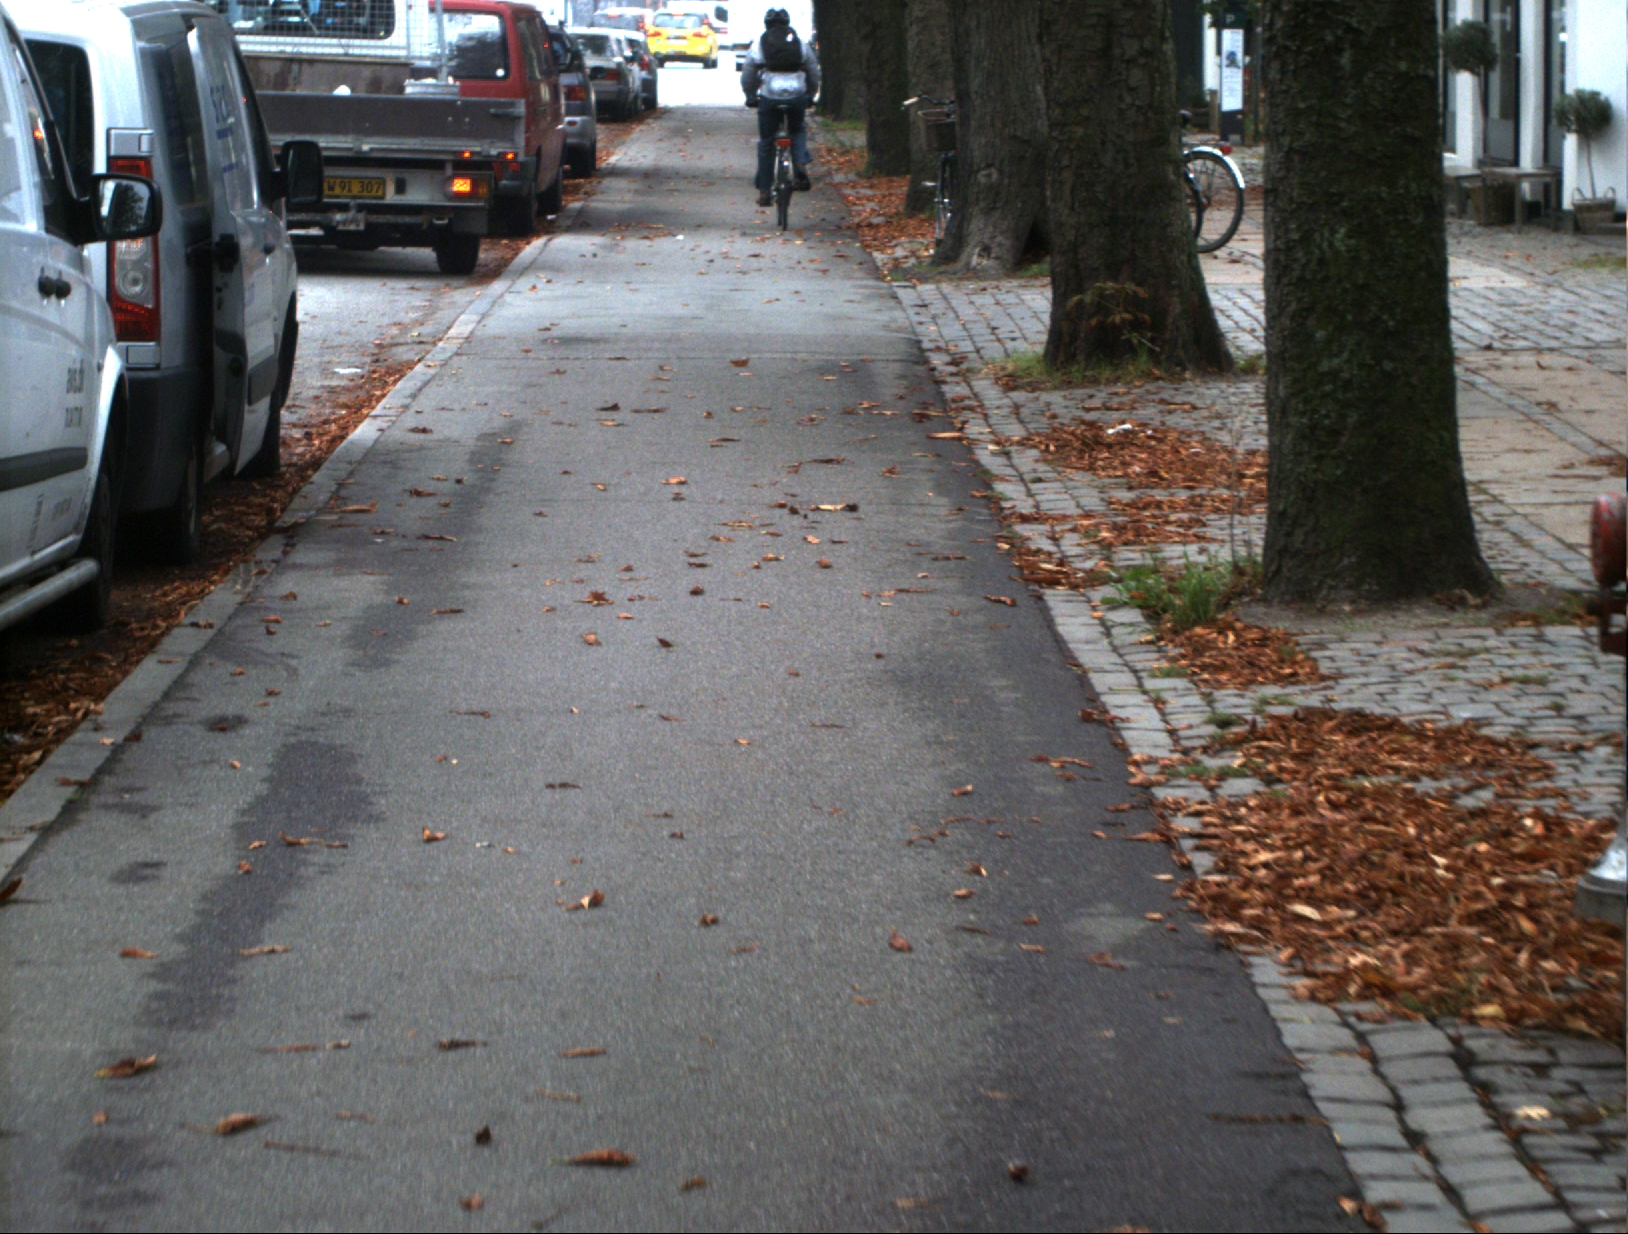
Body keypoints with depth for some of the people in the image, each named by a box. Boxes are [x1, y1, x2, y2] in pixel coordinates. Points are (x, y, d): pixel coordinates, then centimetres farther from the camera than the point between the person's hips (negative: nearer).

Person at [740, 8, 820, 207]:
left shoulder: (759, 43, 7)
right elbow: (814, 73, 15)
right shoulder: (800, 43, 11)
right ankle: (801, 165, 0)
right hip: (797, 97, 1)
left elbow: (748, 75, 10)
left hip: (769, 98, -1)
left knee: (766, 143, 9)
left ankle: (763, 190, 10)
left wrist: (751, 97, 23)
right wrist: (810, 97, 28)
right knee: (797, 131, 27)